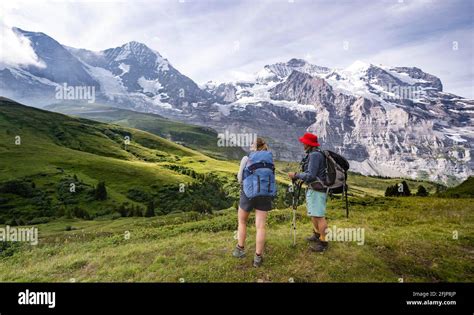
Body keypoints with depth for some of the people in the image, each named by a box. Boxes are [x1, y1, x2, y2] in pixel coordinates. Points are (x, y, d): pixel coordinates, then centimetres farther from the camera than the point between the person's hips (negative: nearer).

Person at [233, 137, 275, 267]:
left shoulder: (247, 159, -4)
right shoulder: (270, 158, 5)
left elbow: (240, 178, 1)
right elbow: (272, 178, 8)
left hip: (248, 193, -2)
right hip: (265, 194, 2)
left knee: (242, 221, 20)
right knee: (260, 226, 3)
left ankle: (240, 249, 25)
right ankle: (258, 257, 6)